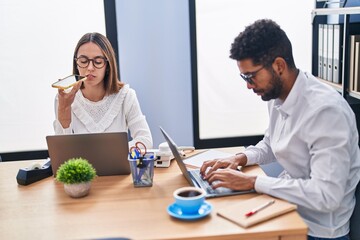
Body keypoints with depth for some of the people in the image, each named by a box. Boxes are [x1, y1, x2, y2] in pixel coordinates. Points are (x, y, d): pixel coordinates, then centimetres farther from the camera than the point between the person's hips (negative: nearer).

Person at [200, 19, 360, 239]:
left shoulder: (325, 110, -27)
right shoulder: (277, 95, -1)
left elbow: (326, 195, -30)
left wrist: (252, 182, -26)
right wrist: (239, 159, -3)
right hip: (289, 207, 7)